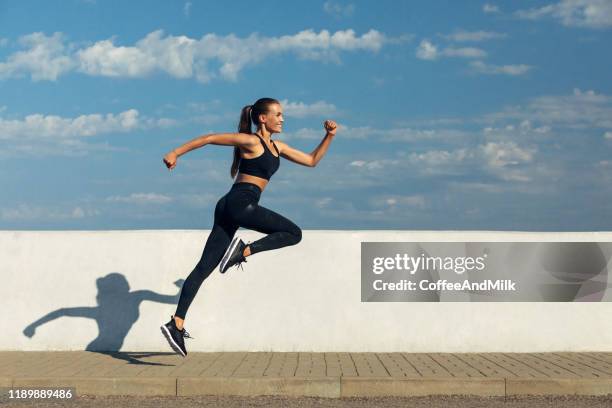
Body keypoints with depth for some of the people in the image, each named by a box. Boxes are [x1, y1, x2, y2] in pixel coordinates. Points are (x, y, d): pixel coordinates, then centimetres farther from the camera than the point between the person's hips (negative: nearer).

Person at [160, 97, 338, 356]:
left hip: (231, 209, 9)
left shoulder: (277, 147, 23)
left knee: (205, 268, 0)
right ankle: (244, 250, -12)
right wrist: (176, 153, -7)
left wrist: (329, 136, 18)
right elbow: (209, 138, -3)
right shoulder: (250, 141, -1)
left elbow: (312, 160, 27)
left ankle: (176, 324, -5)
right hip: (240, 202, -8)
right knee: (294, 233, -3)